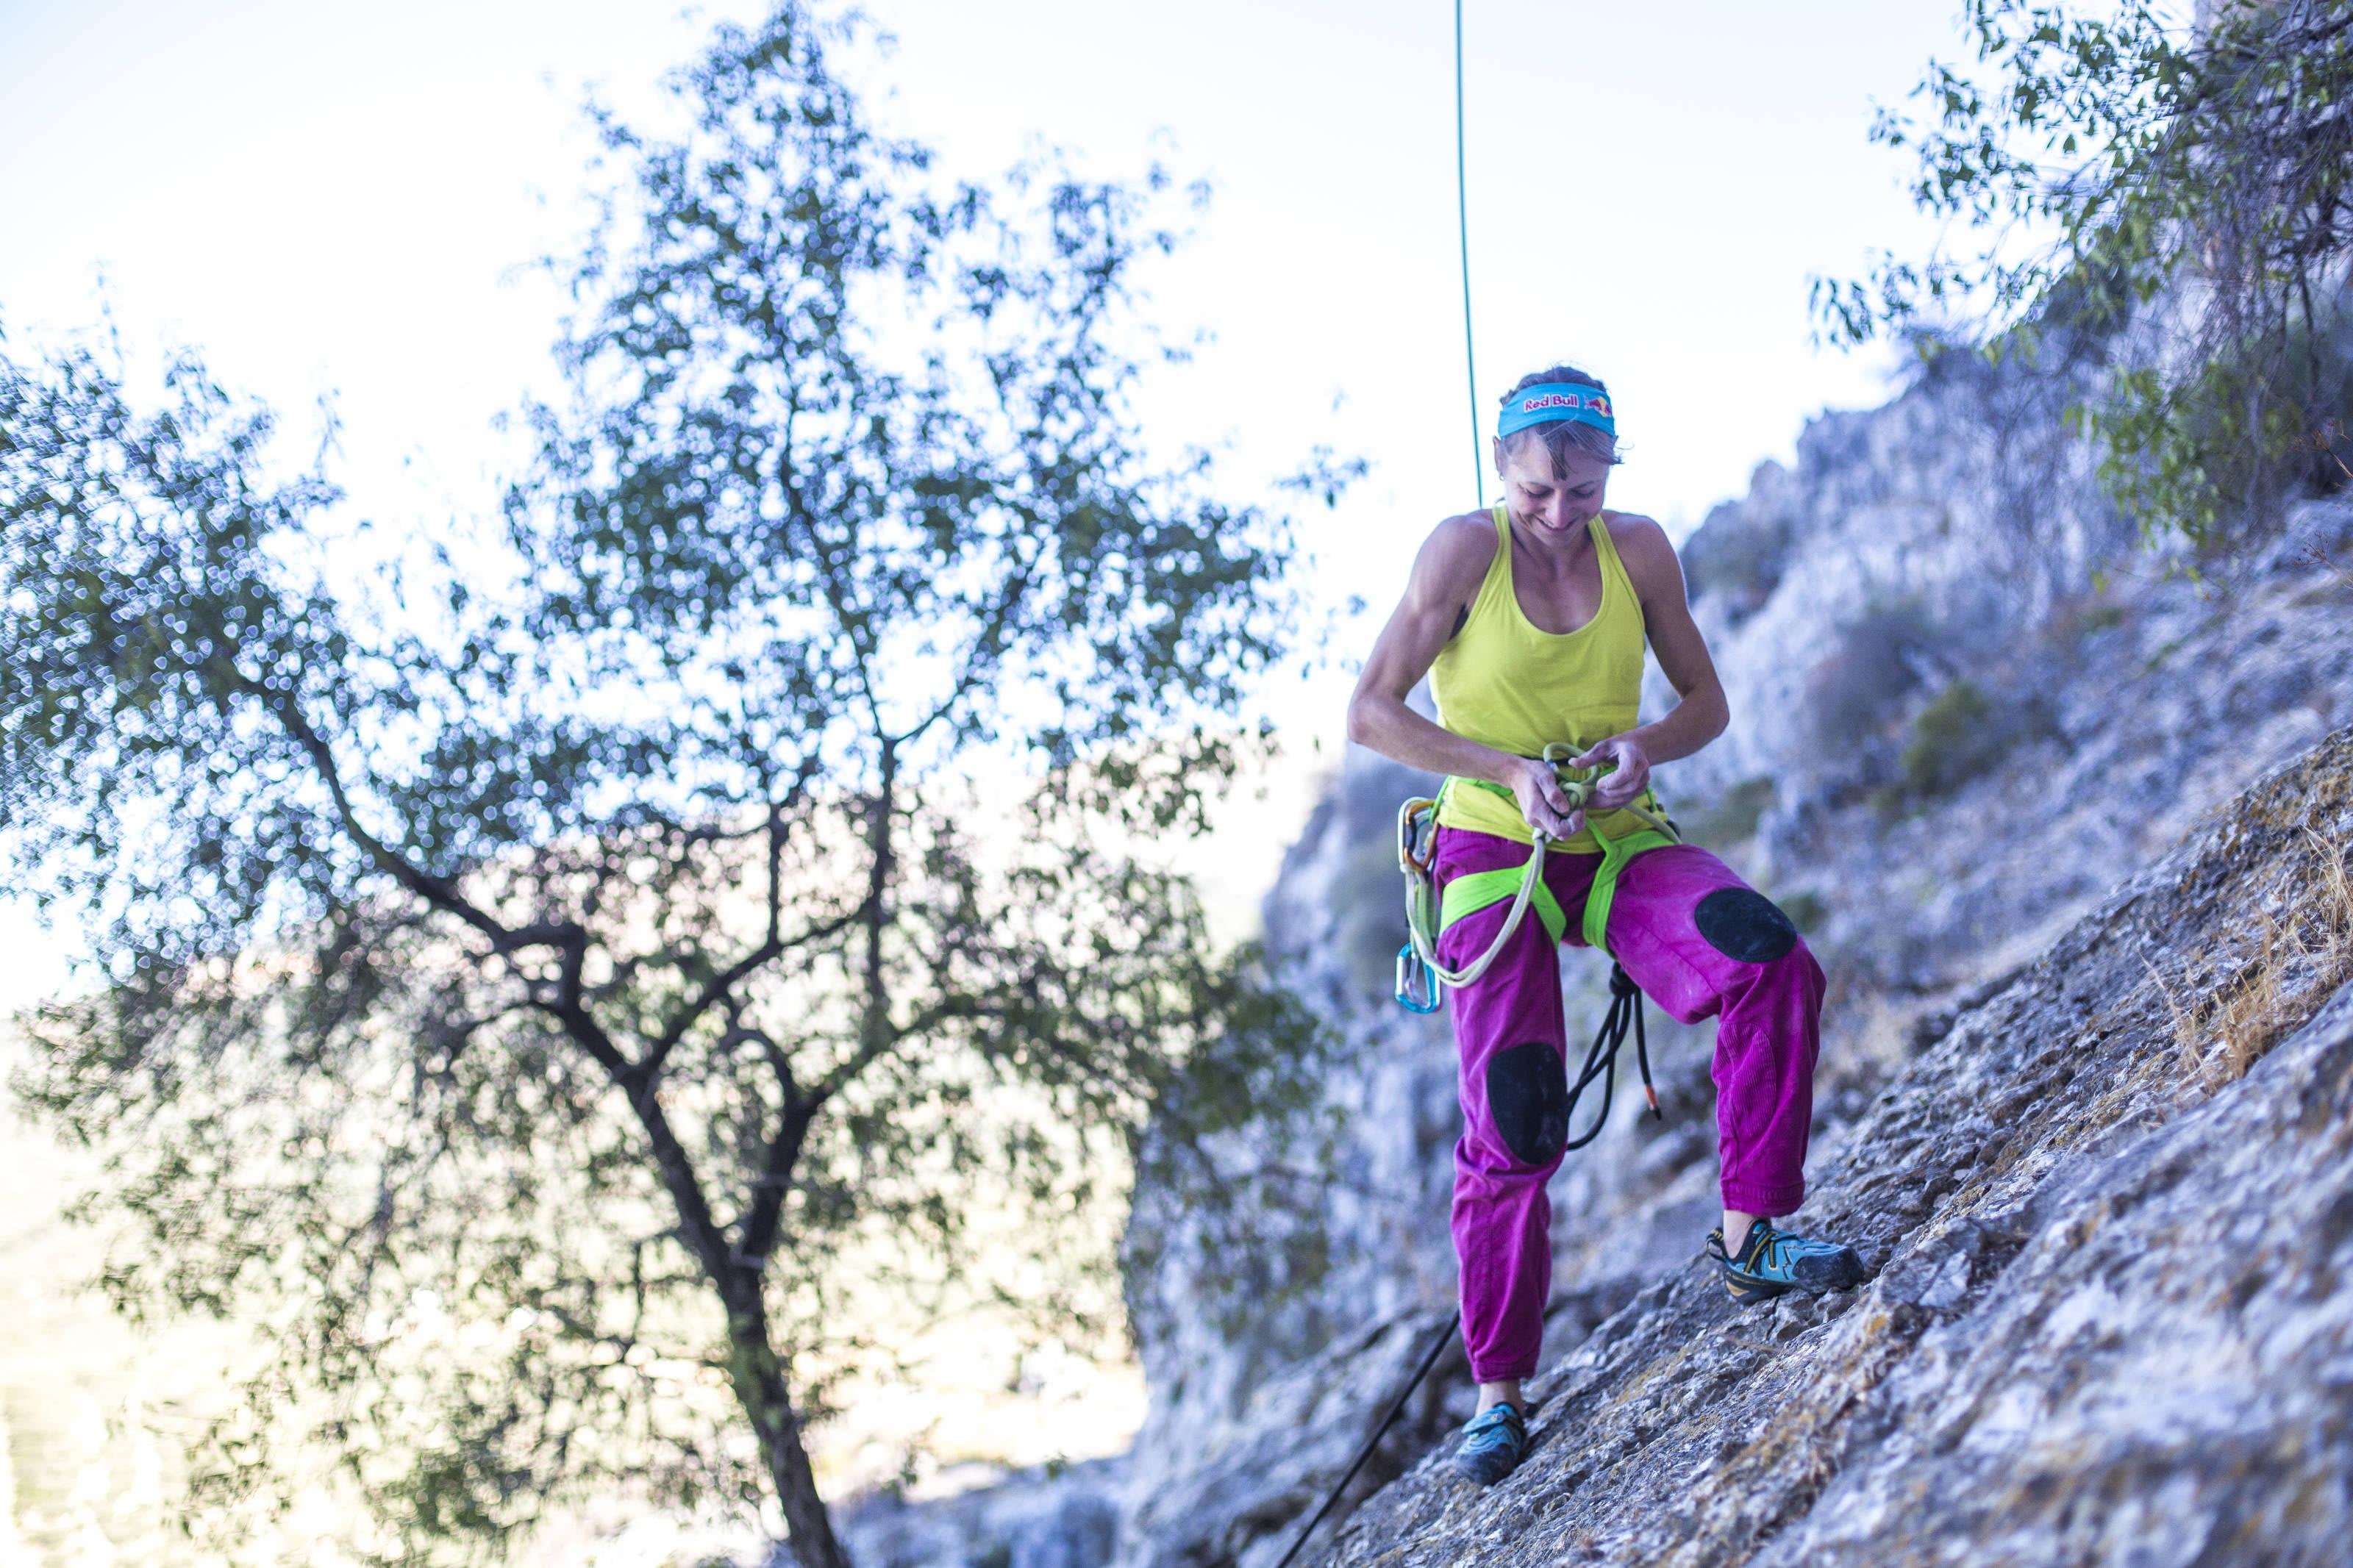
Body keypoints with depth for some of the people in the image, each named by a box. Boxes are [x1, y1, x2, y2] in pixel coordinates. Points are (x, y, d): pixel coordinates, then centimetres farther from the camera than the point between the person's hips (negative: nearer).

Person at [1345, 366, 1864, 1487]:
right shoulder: (1465, 549, -10)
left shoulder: (1638, 550, 0)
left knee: (1771, 962, -25)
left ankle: (1751, 1236, -14)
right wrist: (1509, 769, -20)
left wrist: (1645, 746, -14)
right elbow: (1369, 714, -10)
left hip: (1617, 845, 3)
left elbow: (1705, 705, 9)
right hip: (1493, 851, -3)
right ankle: (1499, 1393, 8)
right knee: (1511, 1126, -7)